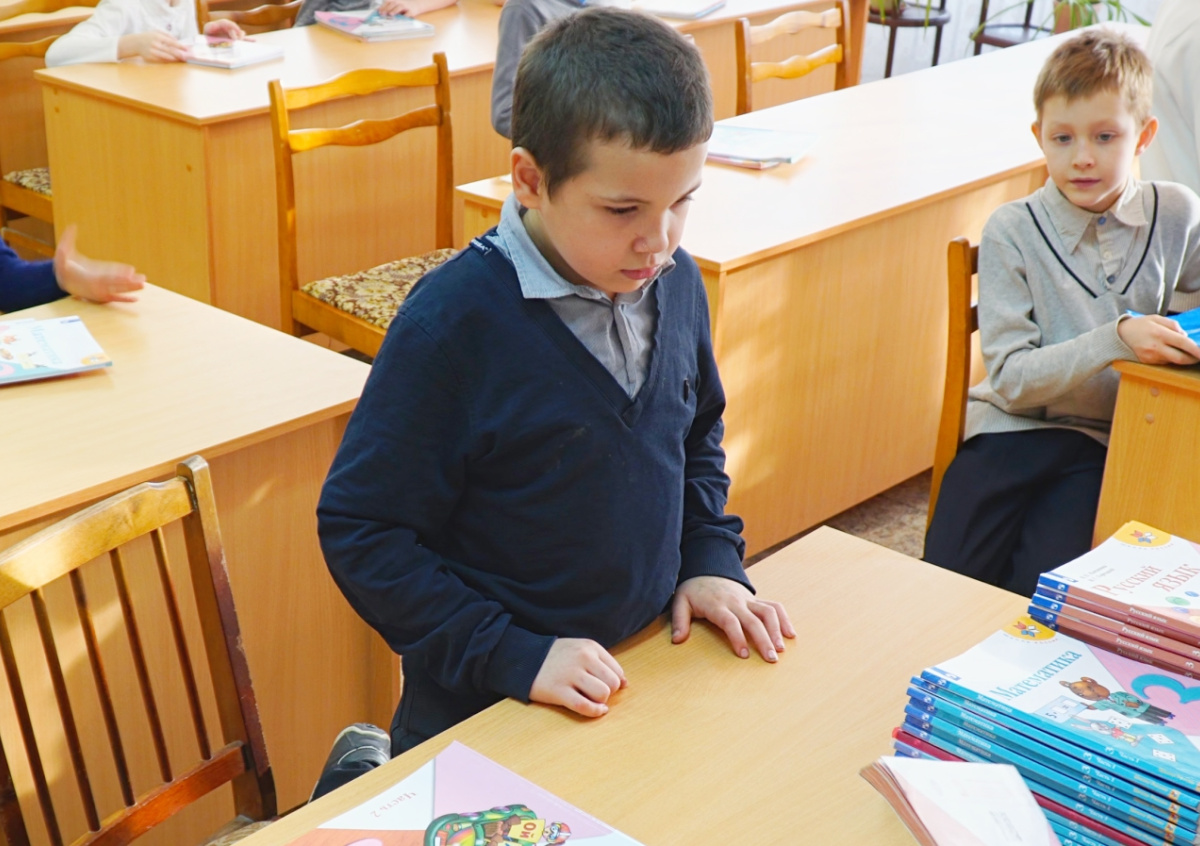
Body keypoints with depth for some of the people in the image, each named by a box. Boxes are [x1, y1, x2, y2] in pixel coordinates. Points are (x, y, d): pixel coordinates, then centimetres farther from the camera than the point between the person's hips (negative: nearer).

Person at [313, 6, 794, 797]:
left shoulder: (676, 283, -6)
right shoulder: (453, 323, -23)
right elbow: (360, 531, -18)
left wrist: (713, 559, -1)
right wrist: (510, 656, -21)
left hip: (650, 666, 6)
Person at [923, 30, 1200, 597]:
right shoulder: (1012, 231, -5)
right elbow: (1011, 378, -11)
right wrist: (1115, 339, -26)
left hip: (1109, 442, 1)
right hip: (1016, 427, -1)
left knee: (1041, 591, -18)